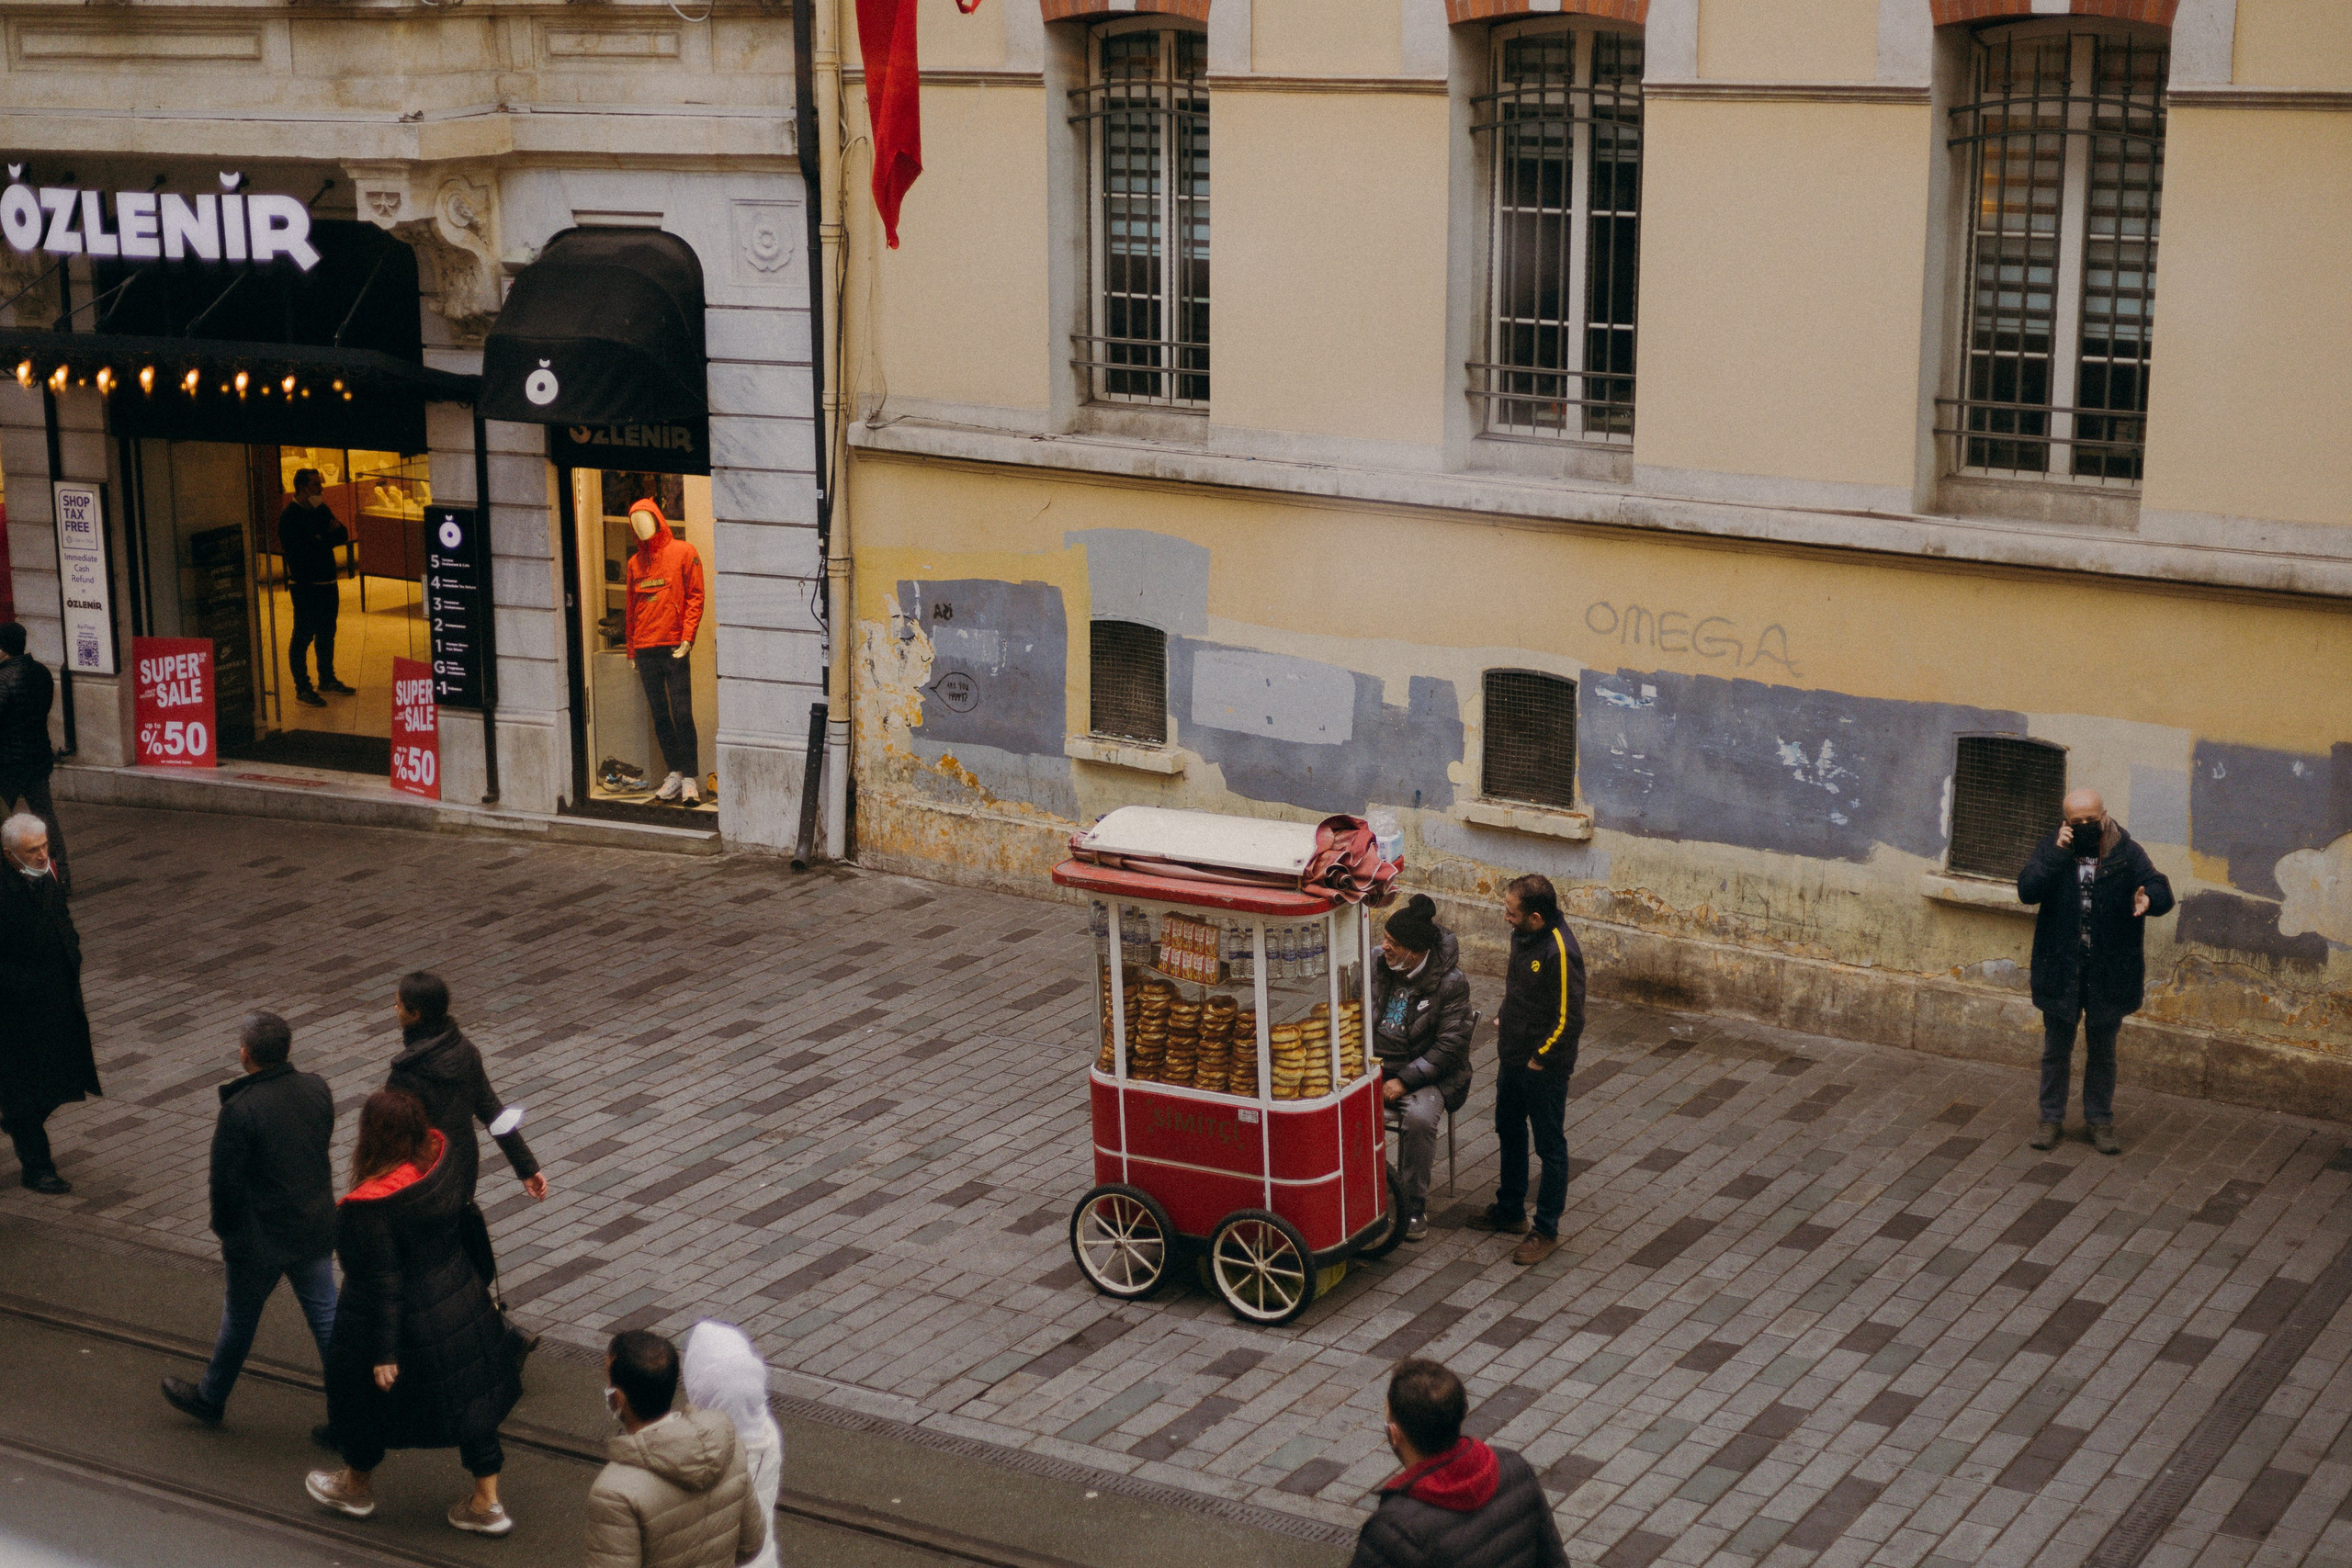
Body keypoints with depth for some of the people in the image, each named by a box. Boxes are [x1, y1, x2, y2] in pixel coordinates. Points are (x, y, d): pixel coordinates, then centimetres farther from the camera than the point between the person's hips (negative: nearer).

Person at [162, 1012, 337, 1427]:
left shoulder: (239, 1111, -25)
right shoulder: (317, 1089, -7)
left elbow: (225, 1182, -17)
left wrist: (225, 1231, 1)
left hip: (260, 1237, -5)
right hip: (316, 1228, 5)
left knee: (240, 1319, 16)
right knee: (325, 1315, 13)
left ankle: (210, 1399, 38)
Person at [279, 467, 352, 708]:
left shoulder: (321, 510, 13)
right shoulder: (289, 516, -11)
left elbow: (343, 535, 7)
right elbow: (299, 549, -21)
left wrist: (322, 540, -11)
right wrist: (327, 540, -10)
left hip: (328, 582, 8)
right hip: (305, 585, -8)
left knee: (327, 633, 16)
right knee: (303, 636, -5)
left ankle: (327, 680, 28)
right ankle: (302, 688, -2)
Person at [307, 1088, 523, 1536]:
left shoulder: (371, 1207, -32)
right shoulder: (439, 1157, -14)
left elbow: (383, 1285, -25)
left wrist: (383, 1352, -16)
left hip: (407, 1321, -6)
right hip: (459, 1298, 6)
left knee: (363, 1396, 22)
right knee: (468, 1398, 18)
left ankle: (356, 1488, 45)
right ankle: (486, 1504, 27)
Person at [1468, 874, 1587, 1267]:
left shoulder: (1561, 952, -27)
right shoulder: (1522, 937, -1)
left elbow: (1570, 1020, -24)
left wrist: (1540, 1058, -16)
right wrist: (1503, 1018, 8)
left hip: (1544, 1069, -9)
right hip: (1513, 1059, 9)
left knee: (1550, 1147, 5)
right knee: (1509, 1132, 23)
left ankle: (1546, 1231, 16)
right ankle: (1510, 1211, 41)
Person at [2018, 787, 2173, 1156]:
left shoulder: (2127, 853, -7)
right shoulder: (2053, 849, -5)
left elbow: (2163, 895, -15)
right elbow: (2027, 891, -18)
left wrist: (2149, 898, -39)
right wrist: (2058, 853, -26)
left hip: (2110, 971, 0)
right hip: (2060, 969, 0)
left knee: (2102, 1050, 14)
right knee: (2056, 1048, 12)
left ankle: (2099, 1120, 27)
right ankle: (2051, 1117, 26)